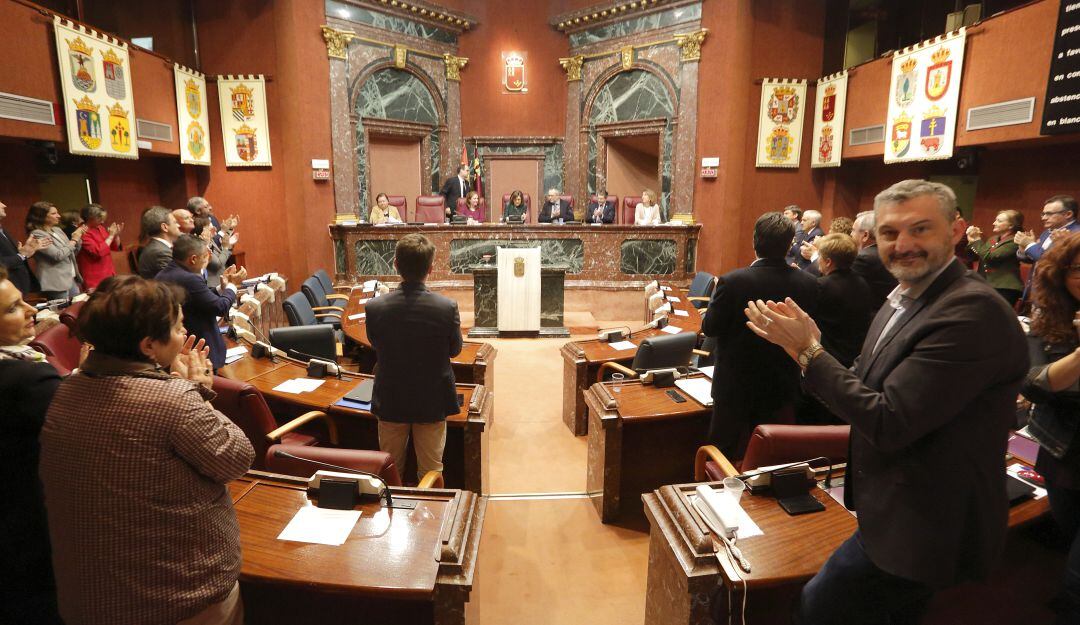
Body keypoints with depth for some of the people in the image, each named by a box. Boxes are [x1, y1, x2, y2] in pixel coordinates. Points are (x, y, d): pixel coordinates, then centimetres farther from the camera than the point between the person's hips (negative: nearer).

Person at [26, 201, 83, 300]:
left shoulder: (57, 230, 12)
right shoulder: (37, 234, -10)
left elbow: (73, 253, 19)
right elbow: (58, 255, -19)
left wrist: (78, 238, 3)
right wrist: (73, 240, -9)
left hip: (72, 279, 7)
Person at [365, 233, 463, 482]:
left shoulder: (374, 307, -17)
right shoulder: (447, 307, -21)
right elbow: (455, 350, -4)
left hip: (390, 402, 1)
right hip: (432, 402, -1)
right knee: (431, 471, 16)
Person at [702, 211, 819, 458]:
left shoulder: (732, 281, -24)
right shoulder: (808, 284, -12)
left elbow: (709, 328, -13)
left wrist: (717, 293, 1)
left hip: (736, 385, -3)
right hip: (783, 388, 3)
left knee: (728, 455, 15)